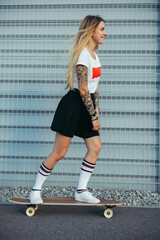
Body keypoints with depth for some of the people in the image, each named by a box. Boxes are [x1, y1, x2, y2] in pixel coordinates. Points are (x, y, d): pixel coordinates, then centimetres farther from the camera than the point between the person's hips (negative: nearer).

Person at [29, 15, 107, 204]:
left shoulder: (94, 54, 15)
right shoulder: (82, 54, -16)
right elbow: (83, 89, -20)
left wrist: (96, 110, 12)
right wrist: (94, 116, -17)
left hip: (87, 106, 9)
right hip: (74, 105, -9)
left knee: (95, 147, 2)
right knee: (59, 153, -5)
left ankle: (81, 191, 12)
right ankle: (36, 190, 10)